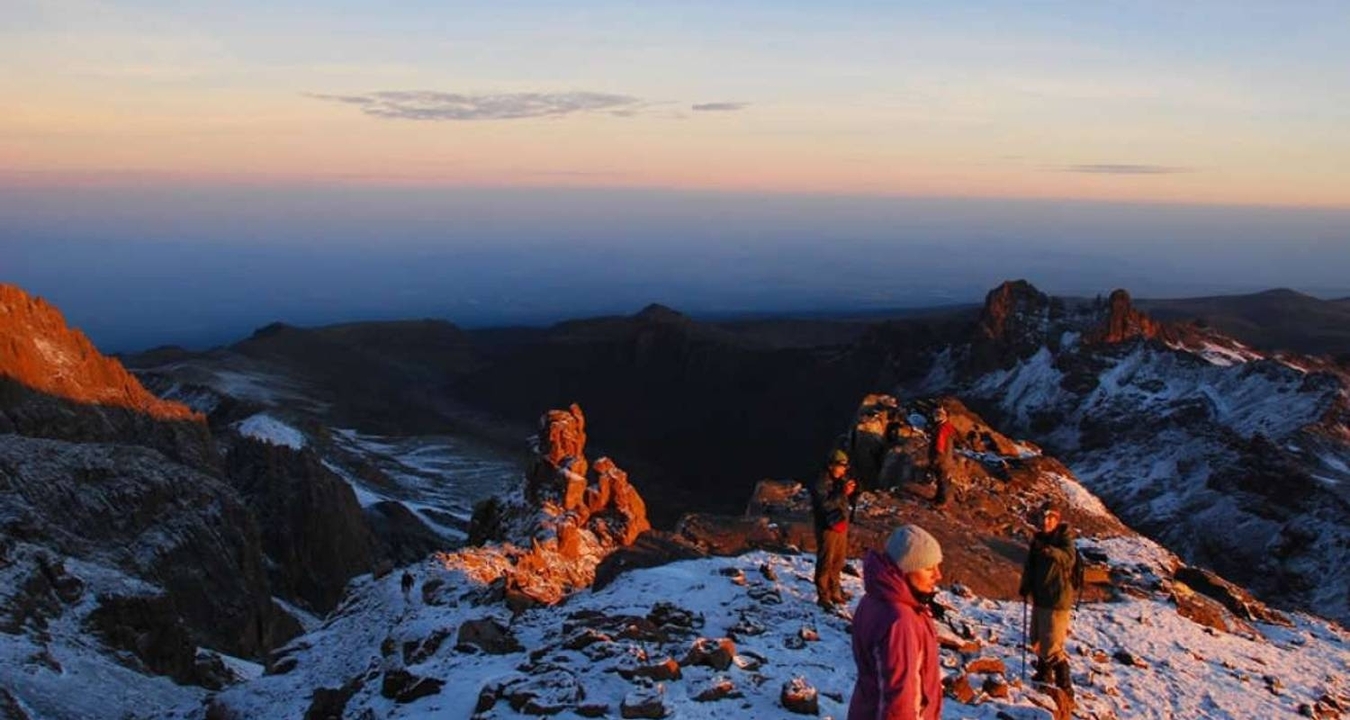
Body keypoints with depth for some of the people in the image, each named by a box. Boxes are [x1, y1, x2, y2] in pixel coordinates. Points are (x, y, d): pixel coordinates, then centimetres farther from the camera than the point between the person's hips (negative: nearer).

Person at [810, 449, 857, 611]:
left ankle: (834, 591, 31)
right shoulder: (820, 484, -17)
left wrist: (851, 491, -6)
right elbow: (824, 505, -27)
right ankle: (823, 596, 6)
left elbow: (848, 502, 14)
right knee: (825, 562, -1)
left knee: (838, 561, 17)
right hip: (827, 527, -8)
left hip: (841, 525, 8)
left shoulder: (842, 480, 6)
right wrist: (842, 493, -31)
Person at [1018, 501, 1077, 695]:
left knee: (1052, 644, -10)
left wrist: (1050, 550, -44)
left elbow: (1069, 557, -31)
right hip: (1040, 597, 8)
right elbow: (1030, 564, 17)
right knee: (1037, 639, 20)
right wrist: (1025, 586, 10)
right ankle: (1044, 673, 39)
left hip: (1058, 599, -8)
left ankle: (1064, 685, 0)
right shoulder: (1038, 538, 9)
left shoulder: (1064, 536, -11)